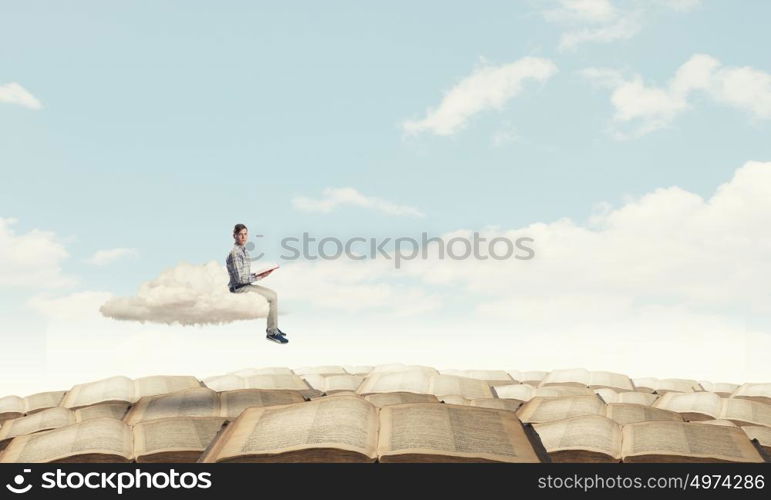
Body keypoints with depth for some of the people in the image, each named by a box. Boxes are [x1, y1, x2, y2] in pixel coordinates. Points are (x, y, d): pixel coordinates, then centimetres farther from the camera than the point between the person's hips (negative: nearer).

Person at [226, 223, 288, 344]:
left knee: (273, 294, 11)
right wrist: (259, 277, -17)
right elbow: (240, 278, -24)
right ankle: (272, 332, -6)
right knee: (272, 298, -12)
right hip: (239, 288, -10)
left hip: (246, 284, 10)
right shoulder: (235, 253, -21)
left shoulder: (244, 250, 11)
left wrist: (257, 274, 3)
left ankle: (272, 327, 16)